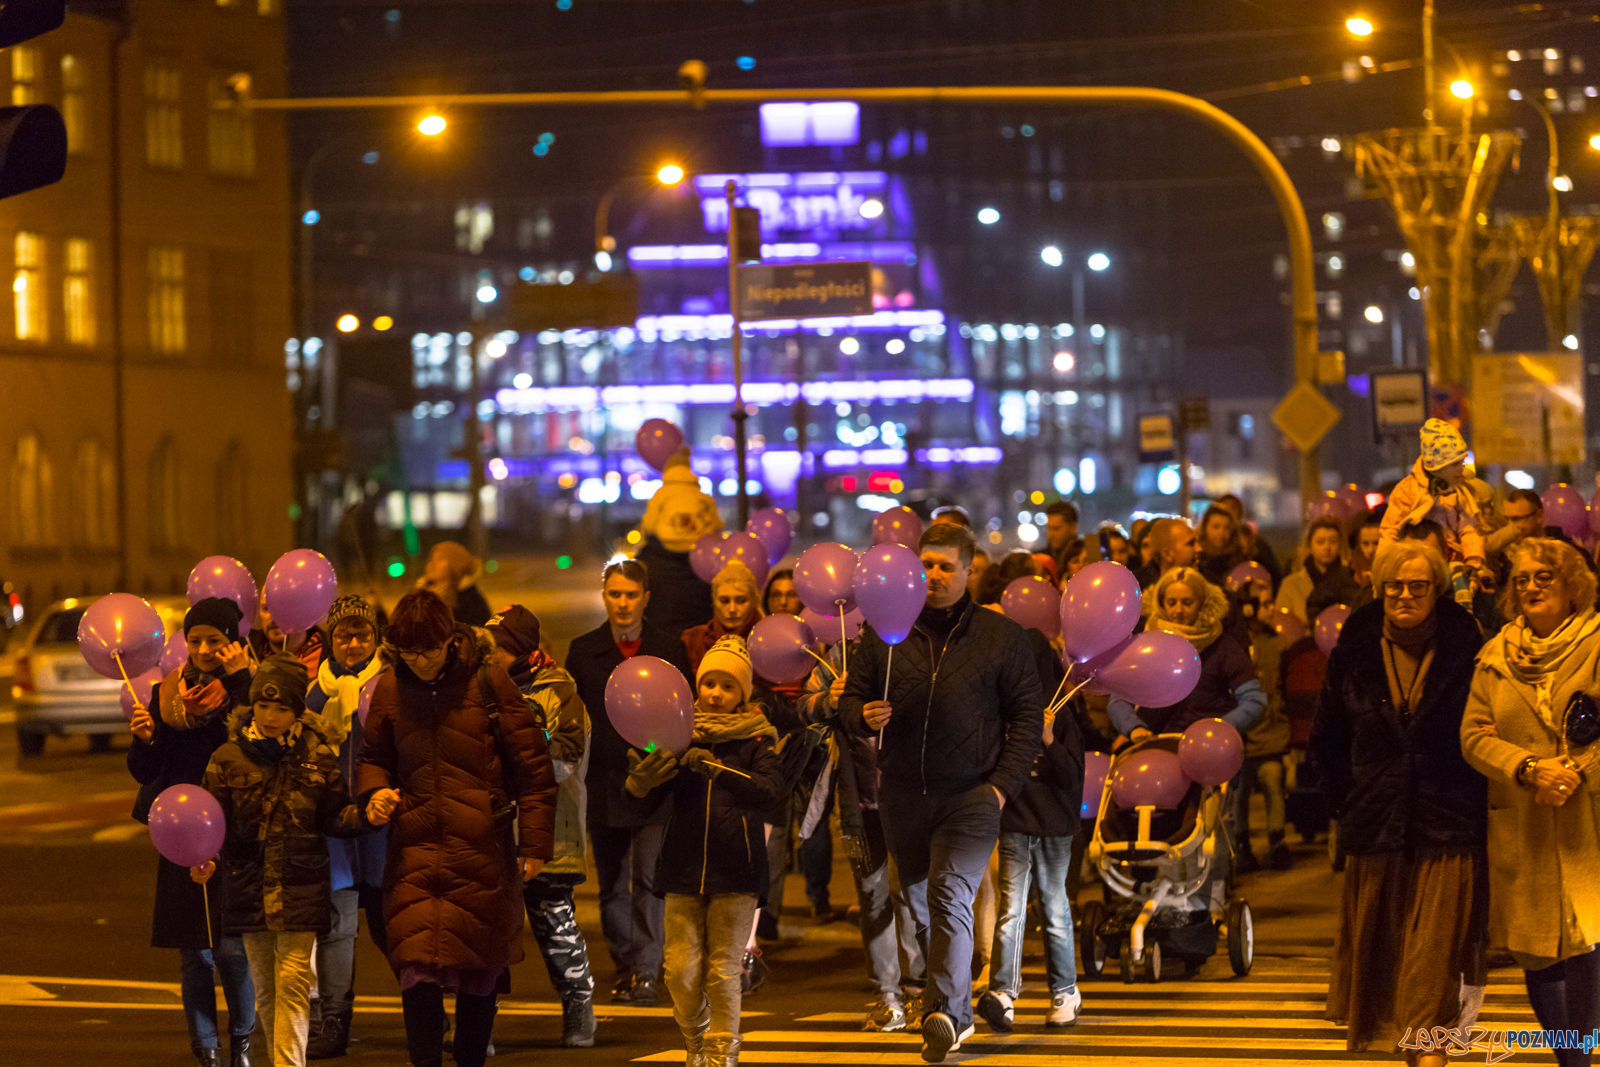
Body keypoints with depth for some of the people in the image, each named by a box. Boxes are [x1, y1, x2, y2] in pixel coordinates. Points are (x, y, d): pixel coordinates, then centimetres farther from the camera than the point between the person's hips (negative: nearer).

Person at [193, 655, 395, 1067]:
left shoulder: (318, 755, 0)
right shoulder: (228, 759, 0)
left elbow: (333, 818, 4)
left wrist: (366, 815, -15)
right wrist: (202, 858, -18)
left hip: (300, 889, -2)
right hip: (249, 889, 2)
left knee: (293, 982, -12)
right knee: (264, 990, 11)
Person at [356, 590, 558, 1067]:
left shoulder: (487, 680, -2)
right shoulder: (389, 689, 6)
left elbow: (531, 765, 0)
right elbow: (373, 756, 21)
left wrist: (535, 842, -3)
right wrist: (374, 791, -2)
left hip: (481, 848, -1)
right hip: (415, 847, 1)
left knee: (479, 971, 6)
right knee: (417, 962, -11)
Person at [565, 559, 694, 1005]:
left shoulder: (669, 649, 4)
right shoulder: (583, 650, 7)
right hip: (604, 784, 2)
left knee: (648, 878, -11)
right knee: (611, 885, 9)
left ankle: (647, 972, -8)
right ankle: (625, 965, 23)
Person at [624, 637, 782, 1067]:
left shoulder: (755, 738, 0)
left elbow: (769, 791, -17)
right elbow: (646, 796, 0)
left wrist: (718, 770, -31)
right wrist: (641, 775, -23)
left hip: (736, 870, -2)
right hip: (685, 867, 2)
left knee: (723, 972, -3)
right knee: (681, 971, -1)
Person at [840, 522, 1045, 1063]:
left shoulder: (1001, 636, 3)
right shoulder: (884, 633, 7)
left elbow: (1027, 714, 3)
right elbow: (851, 698, 12)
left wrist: (1003, 784, -7)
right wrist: (864, 716, -13)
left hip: (970, 794, -4)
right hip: (903, 795, 4)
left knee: (950, 894, -20)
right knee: (921, 903, 13)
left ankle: (943, 1012, -29)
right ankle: (959, 1012, 30)